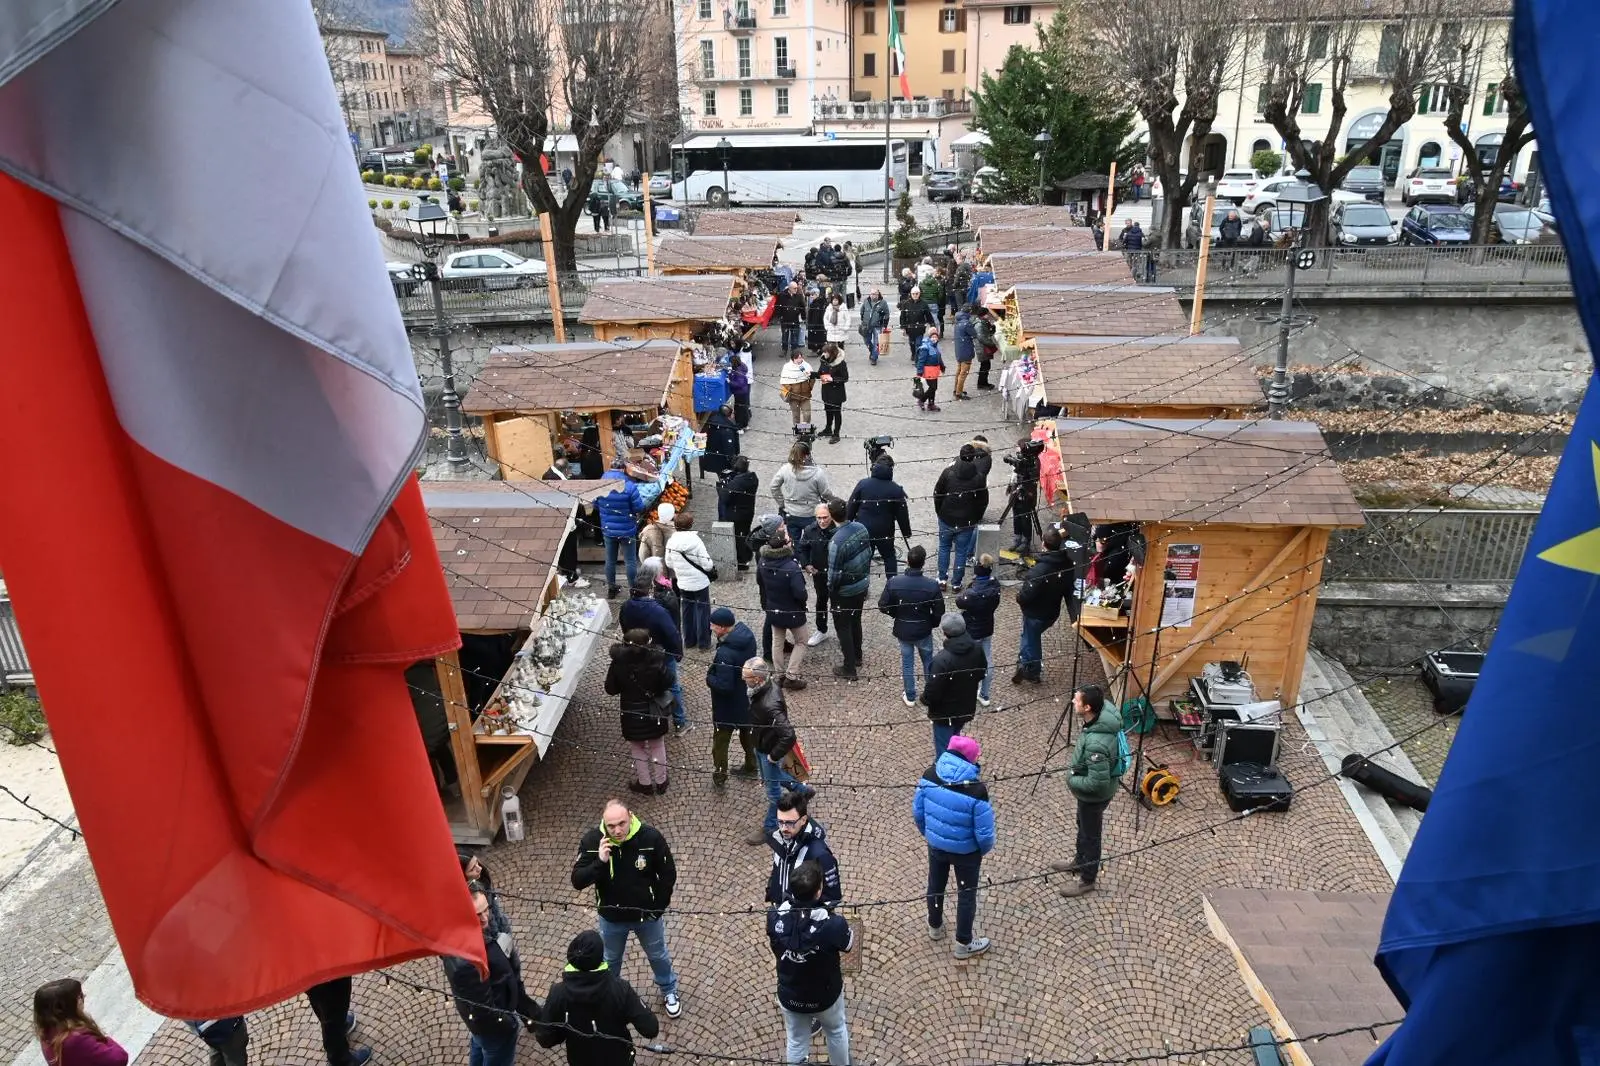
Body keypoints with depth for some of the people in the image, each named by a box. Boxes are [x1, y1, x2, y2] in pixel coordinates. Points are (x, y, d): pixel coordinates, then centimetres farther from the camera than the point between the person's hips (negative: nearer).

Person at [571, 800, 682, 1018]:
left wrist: (658, 907, -10)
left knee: (658, 956, 25)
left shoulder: (651, 837, -27)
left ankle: (669, 991, 53)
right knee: (610, 959, 27)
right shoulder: (592, 840, -25)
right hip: (611, 918, 1)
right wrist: (600, 862, -39)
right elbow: (577, 881, -23)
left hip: (647, 916, 0)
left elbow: (668, 874, -13)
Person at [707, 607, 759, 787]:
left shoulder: (725, 653, -36)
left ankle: (720, 778, 28)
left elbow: (723, 686, -33)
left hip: (728, 705, -8)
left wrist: (709, 676, -15)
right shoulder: (746, 634, -11)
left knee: (720, 741, 14)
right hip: (747, 698, 8)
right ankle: (751, 766, 44)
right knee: (747, 733, 27)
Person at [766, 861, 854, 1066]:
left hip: (789, 996, 2)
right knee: (836, 1031, 30)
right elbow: (851, 944, -12)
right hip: (826, 996, -2)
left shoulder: (774, 917, -26)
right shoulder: (832, 924, -35)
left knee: (796, 1042, 27)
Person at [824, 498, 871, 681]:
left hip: (844, 592, -7)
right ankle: (857, 655, 45)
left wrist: (830, 588, -5)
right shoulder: (861, 528, -10)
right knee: (855, 621, 26)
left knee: (843, 627, 10)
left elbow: (834, 573, -24)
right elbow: (869, 554, 4)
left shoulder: (837, 542, -32)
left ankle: (849, 668, 19)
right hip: (862, 586, 7)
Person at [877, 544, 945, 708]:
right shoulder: (932, 585, -22)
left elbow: (883, 606, -11)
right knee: (928, 661, 23)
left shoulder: (894, 582, -20)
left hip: (902, 631, 1)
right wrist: (932, 623, 7)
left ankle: (910, 697, 32)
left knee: (907, 662, 19)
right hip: (924, 631, 0)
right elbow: (939, 612, -14)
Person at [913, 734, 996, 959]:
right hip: (966, 850, -4)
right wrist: (985, 848, 1)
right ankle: (963, 944, 35)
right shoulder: (976, 790, -32)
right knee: (967, 894, 19)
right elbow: (984, 832, -22)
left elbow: (917, 811, -4)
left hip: (936, 844, 4)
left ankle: (935, 927, 51)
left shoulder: (929, 775, -19)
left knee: (935, 885, 28)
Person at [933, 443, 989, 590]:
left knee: (944, 547, 19)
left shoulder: (948, 472, -11)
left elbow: (937, 494, -3)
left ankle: (942, 579, 20)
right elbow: (983, 501, -3)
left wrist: (939, 512, 12)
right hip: (966, 522, 0)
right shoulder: (979, 477, -12)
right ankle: (956, 583, 18)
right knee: (961, 551, 11)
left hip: (946, 519, 1)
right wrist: (976, 518, 11)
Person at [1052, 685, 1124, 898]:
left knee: (1090, 835, 16)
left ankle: (1087, 880, 39)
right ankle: (1079, 862, 54)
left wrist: (1071, 779, -17)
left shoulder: (1096, 743, -42)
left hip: (1094, 795, -8)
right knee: (1083, 827, 30)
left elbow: (1098, 783, -37)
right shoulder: (1104, 712, -16)